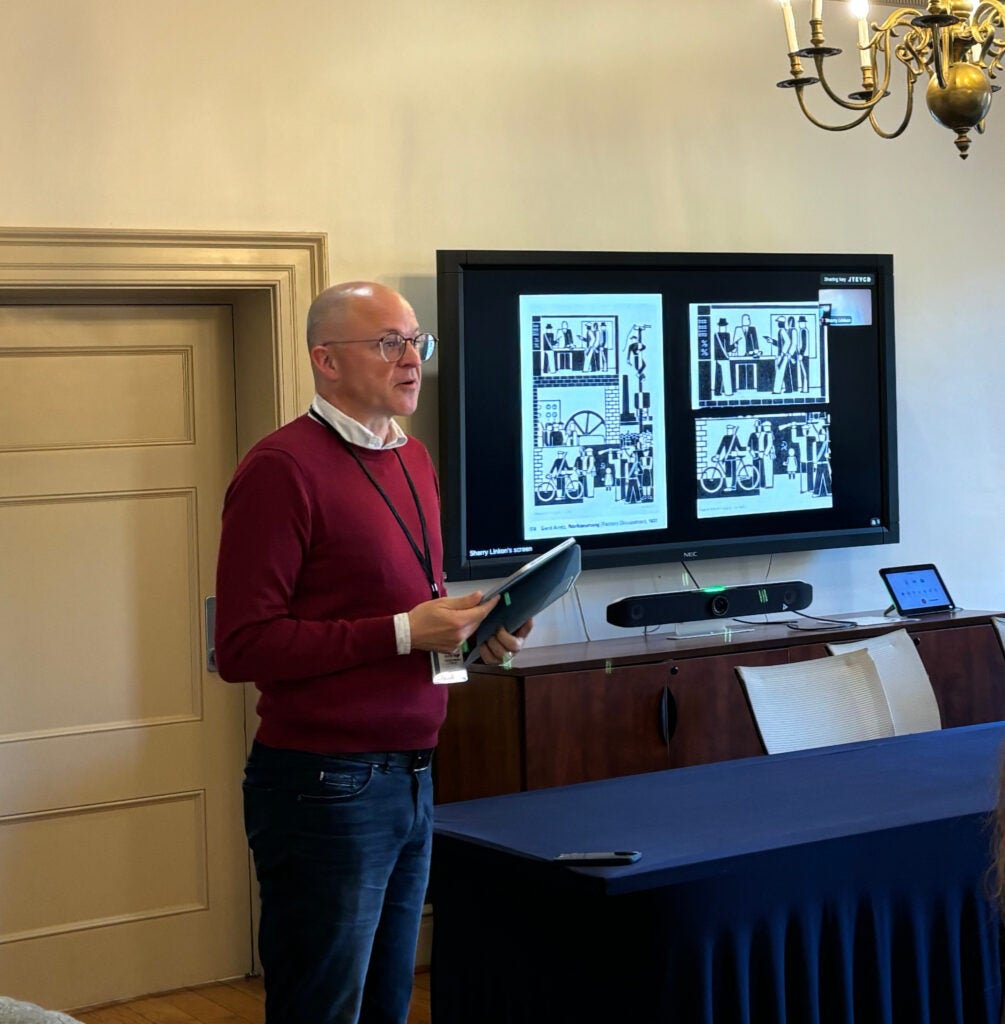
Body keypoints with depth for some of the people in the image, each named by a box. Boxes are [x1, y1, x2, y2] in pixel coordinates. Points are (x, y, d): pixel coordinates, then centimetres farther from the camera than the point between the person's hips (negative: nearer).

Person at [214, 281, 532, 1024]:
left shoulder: (413, 459, 12)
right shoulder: (284, 467, -13)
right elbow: (243, 647, -18)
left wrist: (474, 631, 3)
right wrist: (403, 633, -20)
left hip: (410, 780, 8)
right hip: (325, 786, -8)